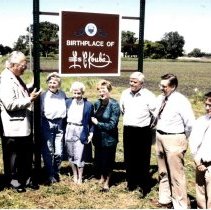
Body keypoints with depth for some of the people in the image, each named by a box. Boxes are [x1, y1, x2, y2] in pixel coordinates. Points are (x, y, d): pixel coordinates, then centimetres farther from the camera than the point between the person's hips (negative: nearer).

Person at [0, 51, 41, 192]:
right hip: (13, 127, -9)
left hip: (24, 125, 9)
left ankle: (25, 180, 32)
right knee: (13, 156, 8)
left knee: (27, 155, 18)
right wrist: (29, 99, -19)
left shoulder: (16, 78, 13)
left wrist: (30, 94, 10)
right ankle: (14, 182, 23)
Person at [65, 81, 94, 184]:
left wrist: (91, 133, -6)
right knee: (71, 154, 10)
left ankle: (80, 177, 14)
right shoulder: (68, 102, 7)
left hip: (81, 131, -3)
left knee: (79, 156, -1)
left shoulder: (88, 105, -2)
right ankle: (74, 175, 26)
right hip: (69, 130, 3)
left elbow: (91, 121, 0)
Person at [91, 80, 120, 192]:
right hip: (98, 137, 5)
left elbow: (112, 124, -17)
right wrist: (91, 132, 5)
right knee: (98, 159, 16)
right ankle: (102, 177, 41)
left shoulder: (114, 104, -15)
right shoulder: (97, 103, 2)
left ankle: (107, 182, 29)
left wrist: (98, 123, -10)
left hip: (109, 138, -5)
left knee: (108, 161, 8)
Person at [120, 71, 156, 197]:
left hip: (143, 131, -5)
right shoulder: (125, 94, 4)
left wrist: (145, 122, 1)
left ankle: (144, 186, 13)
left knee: (143, 160, 2)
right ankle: (131, 182, 27)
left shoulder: (149, 96, -12)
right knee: (129, 158, 13)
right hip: (128, 130, 5)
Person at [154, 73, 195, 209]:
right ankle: (165, 200, 38)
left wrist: (183, 139, -5)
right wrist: (159, 134, 14)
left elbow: (191, 123, -17)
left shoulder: (181, 101, -18)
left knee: (176, 174, 0)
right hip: (160, 137, 8)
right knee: (163, 172, 20)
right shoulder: (160, 98, 4)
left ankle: (180, 205, 14)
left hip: (174, 139, -8)